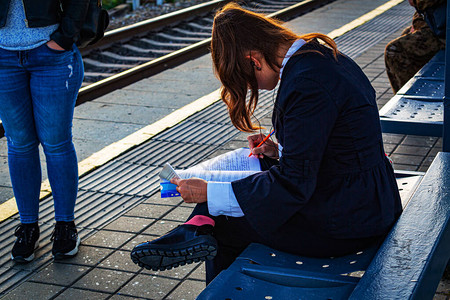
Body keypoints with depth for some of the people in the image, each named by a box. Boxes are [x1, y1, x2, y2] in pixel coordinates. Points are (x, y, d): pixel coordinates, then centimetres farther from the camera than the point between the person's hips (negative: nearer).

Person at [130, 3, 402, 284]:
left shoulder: (304, 84, -24)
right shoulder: (322, 55, 6)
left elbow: (294, 184, -22)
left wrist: (209, 194, -17)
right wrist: (281, 151, 9)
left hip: (346, 223, -9)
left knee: (222, 220, 5)